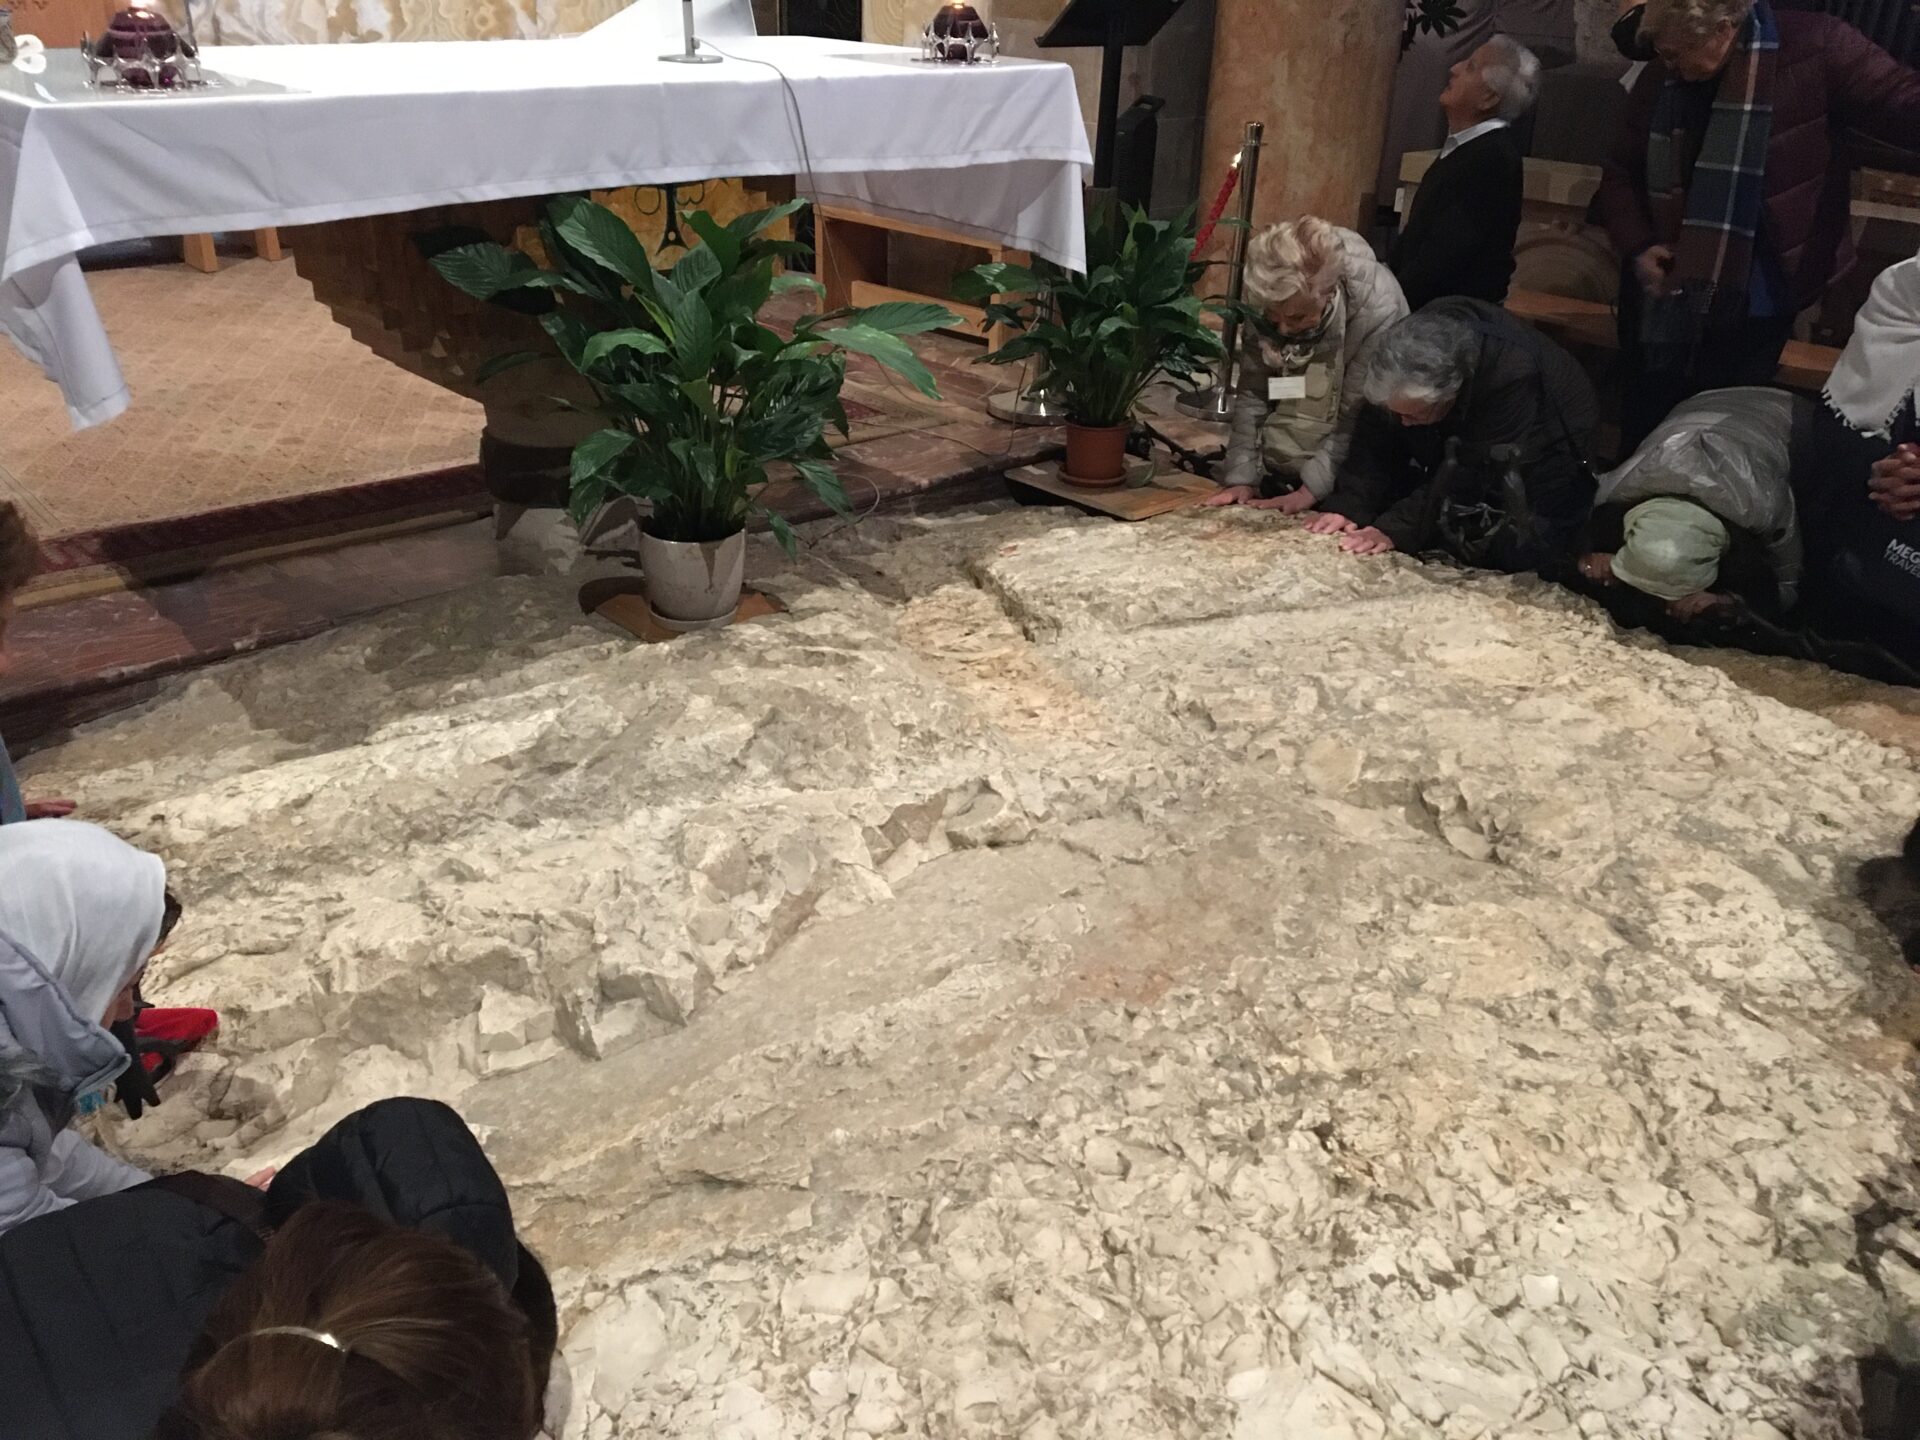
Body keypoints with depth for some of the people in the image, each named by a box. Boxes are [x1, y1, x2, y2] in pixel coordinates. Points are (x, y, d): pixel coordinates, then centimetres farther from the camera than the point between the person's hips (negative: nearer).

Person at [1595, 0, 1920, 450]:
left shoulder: (1815, 48, -13)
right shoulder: (1661, 79, 0)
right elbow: (1620, 174, 10)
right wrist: (1638, 244, -8)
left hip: (1750, 309, -3)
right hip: (1662, 297, 4)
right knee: (1643, 432, 18)